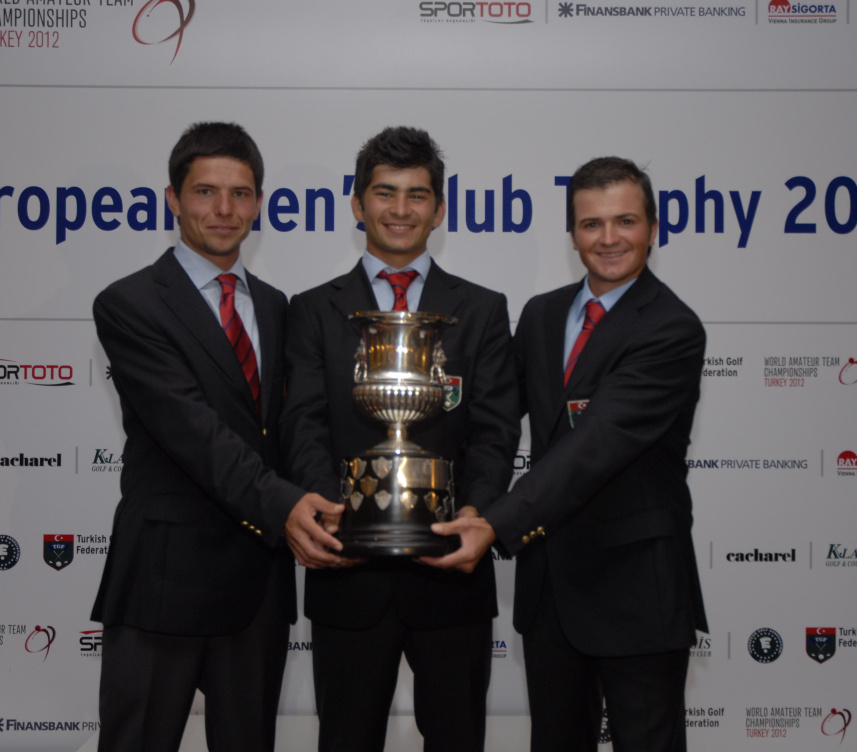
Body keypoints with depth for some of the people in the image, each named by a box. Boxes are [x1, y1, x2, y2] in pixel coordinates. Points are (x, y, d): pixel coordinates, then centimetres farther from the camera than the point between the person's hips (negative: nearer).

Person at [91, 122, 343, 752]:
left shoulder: (273, 306, 13)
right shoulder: (129, 305, -8)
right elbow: (190, 427, -20)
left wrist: (305, 510, -1)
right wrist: (279, 503, -31)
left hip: (262, 578, 6)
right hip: (166, 575, -5)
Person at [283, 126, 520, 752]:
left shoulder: (482, 311, 8)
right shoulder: (315, 311, 8)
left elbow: (495, 430, -1)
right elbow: (306, 425, -4)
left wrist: (475, 511, -21)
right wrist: (326, 507, -23)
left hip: (450, 567, 0)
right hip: (350, 571, 0)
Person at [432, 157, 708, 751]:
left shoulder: (673, 330, -15)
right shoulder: (541, 314, 8)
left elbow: (600, 442, -27)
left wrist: (499, 525, -36)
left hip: (636, 585, -6)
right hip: (550, 576, 7)